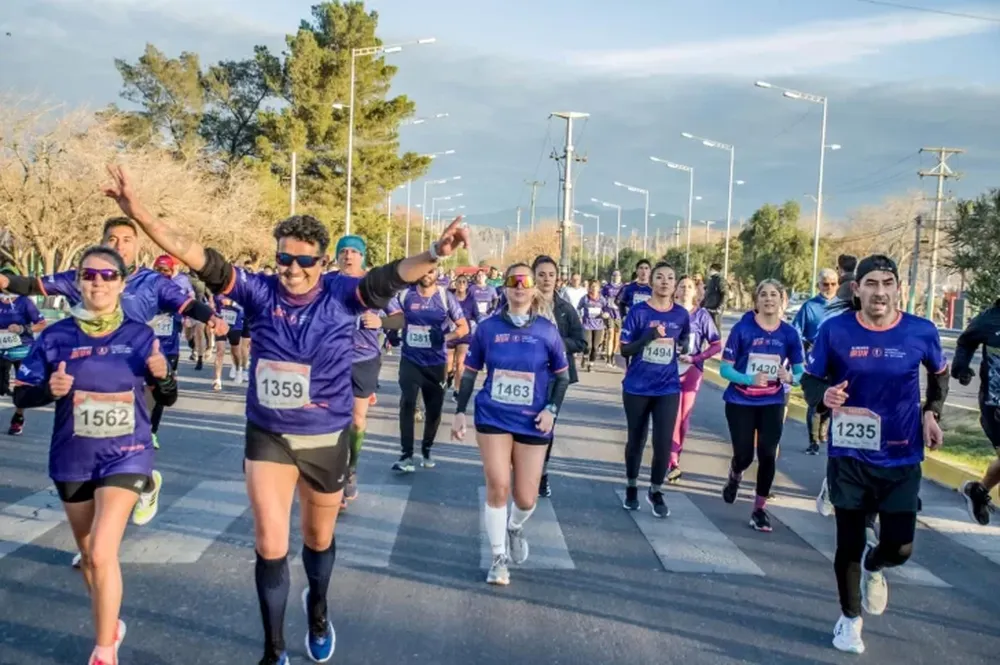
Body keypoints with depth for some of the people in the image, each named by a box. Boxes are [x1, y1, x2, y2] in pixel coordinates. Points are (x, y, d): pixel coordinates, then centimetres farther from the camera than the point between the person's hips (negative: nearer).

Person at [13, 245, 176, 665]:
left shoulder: (140, 336, -5)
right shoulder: (56, 337, -5)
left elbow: (167, 399, 2)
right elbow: (21, 394, 0)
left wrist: (163, 376, -20)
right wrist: (49, 390, -21)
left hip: (125, 456, -2)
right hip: (73, 460, 3)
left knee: (102, 553, -14)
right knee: (87, 554, 18)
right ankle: (110, 624, 43)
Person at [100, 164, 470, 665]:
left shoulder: (342, 295, -14)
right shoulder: (261, 291, -11)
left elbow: (388, 278, -30)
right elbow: (202, 260, -19)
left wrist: (433, 255, -51)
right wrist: (140, 214, -30)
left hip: (326, 439, 0)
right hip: (267, 437, 0)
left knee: (319, 539, 20)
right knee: (270, 547, 2)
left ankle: (317, 611, 51)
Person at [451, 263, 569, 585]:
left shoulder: (547, 330, -3)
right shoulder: (488, 327, -2)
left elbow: (562, 375, 7)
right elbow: (470, 372, 7)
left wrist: (552, 409, -6)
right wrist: (460, 412, 3)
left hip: (532, 422, 0)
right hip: (493, 417, 0)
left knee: (526, 497, 4)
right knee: (498, 488, -8)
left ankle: (515, 529, 41)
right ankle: (499, 558, 12)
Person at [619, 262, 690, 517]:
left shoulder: (682, 315, 1)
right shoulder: (638, 311, -8)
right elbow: (624, 350, -10)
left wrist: (681, 346, 1)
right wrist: (649, 337, -23)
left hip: (668, 388, 1)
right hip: (637, 388, -1)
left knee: (664, 443, -4)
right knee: (636, 440, 13)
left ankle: (656, 492, 18)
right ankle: (631, 487, 34)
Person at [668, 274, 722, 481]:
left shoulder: (702, 315, -3)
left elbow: (716, 345, -2)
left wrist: (695, 358, -13)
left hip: (691, 371, 1)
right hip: (670, 371, -1)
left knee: (684, 417, 5)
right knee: (673, 417, -7)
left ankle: (674, 458, 19)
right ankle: (673, 463, 0)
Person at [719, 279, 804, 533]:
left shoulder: (789, 333, -4)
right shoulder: (742, 328, -12)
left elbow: (799, 372, 2)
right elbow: (725, 369, -11)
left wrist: (790, 377, -22)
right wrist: (750, 379, -28)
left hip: (772, 404, 2)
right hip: (740, 403, -2)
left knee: (767, 455, -5)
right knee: (744, 456, 1)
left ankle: (760, 509, 12)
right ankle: (734, 477, 39)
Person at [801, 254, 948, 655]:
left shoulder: (921, 332, -7)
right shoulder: (834, 330, -12)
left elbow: (940, 373, 13)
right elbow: (810, 380, -1)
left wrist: (931, 412, 0)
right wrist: (824, 396, -23)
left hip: (901, 459, 1)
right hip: (850, 456, -1)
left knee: (899, 548, -1)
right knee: (849, 544, 9)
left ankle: (873, 566, 38)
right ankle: (850, 618, 33)